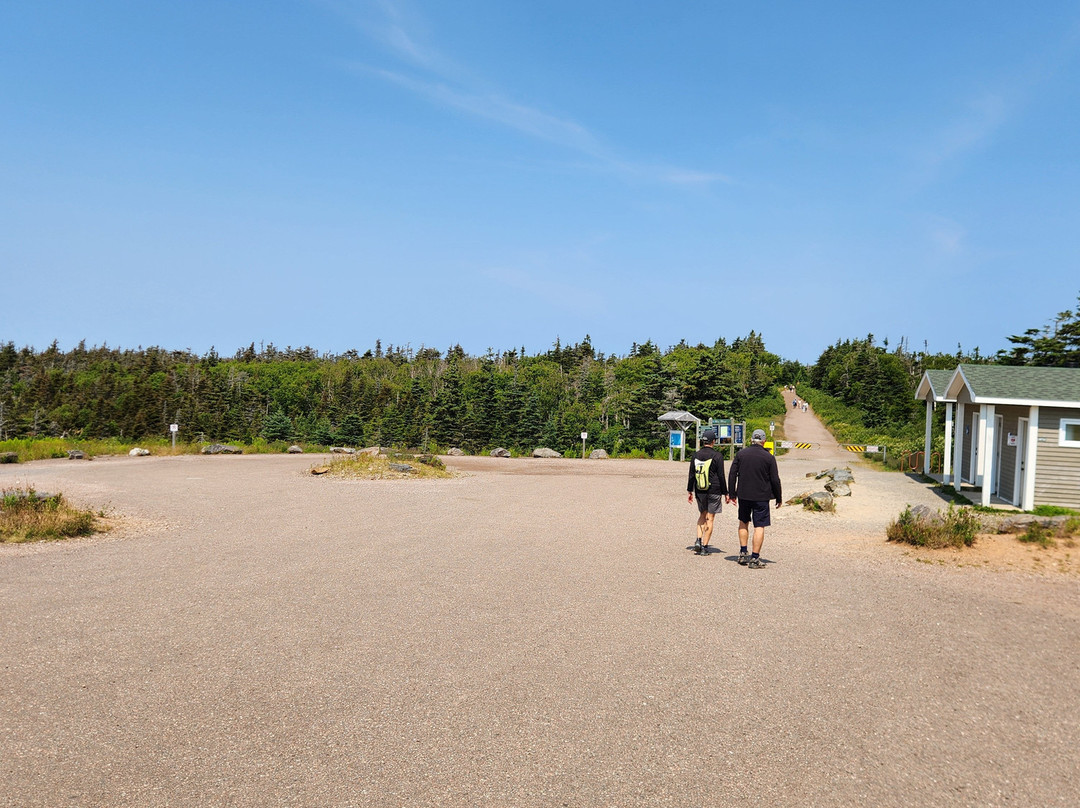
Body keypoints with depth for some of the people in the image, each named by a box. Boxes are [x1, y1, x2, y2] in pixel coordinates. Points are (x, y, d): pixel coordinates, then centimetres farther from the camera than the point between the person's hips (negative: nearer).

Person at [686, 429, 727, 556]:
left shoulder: (695, 455, 2)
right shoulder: (717, 456, -9)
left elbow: (691, 475, 6)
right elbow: (721, 476, -7)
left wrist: (689, 491, 14)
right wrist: (725, 493, 1)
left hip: (699, 492, 4)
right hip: (714, 491, -4)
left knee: (702, 515, 20)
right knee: (710, 519, 3)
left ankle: (698, 540, 5)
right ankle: (704, 547, 3)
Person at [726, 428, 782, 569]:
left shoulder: (740, 454, 1)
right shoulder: (768, 457, -6)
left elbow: (732, 475, 1)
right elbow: (775, 480, -4)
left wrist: (732, 494, 9)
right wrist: (779, 498, 7)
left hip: (743, 495, 3)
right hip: (761, 497, -3)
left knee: (743, 522, 19)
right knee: (759, 526, 2)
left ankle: (743, 553, 19)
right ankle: (755, 559, 0)